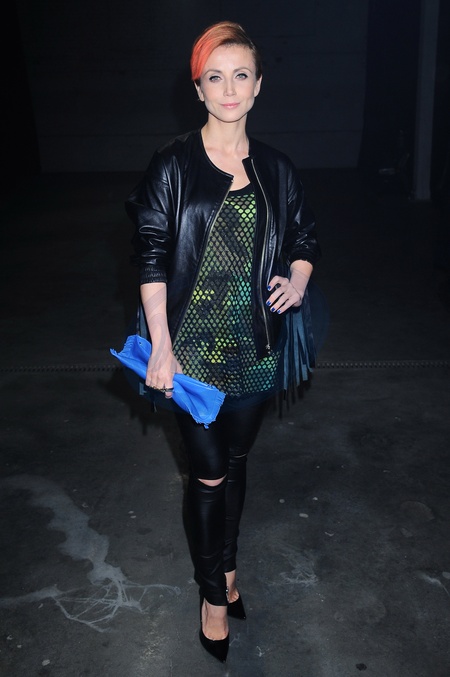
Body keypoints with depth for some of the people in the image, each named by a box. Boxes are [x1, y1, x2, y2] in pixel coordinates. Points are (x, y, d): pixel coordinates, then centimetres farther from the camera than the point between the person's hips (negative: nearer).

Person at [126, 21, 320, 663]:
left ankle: (226, 564, 42)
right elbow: (152, 258, -7)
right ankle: (215, 591, 30)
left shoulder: (276, 168, 4)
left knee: (235, 460, 18)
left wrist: (297, 281, -6)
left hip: (255, 347, 3)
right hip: (193, 348, -3)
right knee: (209, 472, 7)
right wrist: (161, 347, -12)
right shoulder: (173, 165, -5)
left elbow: (306, 238, 15)